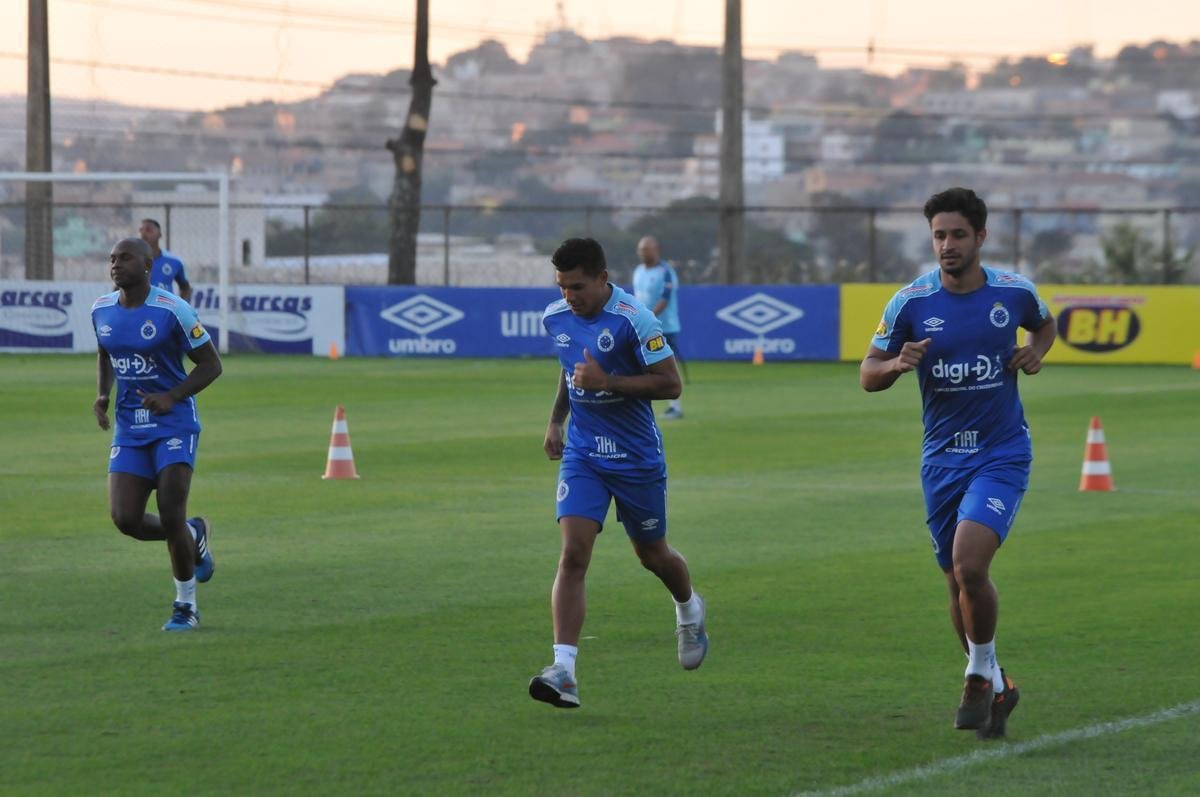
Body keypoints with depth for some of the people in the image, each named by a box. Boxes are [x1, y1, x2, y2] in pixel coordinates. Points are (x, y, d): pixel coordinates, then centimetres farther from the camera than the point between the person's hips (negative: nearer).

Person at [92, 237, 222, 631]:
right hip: (129, 430, 5)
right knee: (125, 519, -8)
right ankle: (193, 535, 23)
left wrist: (172, 397, -20)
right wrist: (102, 395, 4)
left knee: (171, 517, -12)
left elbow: (211, 364, -7)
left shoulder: (172, 310, -13)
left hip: (173, 425, -5)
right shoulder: (101, 310, 3)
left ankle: (186, 606, 8)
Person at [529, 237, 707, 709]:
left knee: (652, 555, 15)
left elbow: (670, 384, -17)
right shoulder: (556, 317, 1)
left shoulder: (633, 320, -18)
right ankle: (563, 670, -22)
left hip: (636, 457, -3)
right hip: (581, 453, 3)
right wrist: (555, 420, 14)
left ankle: (689, 611, 50)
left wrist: (607, 382, -25)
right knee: (573, 555, -14)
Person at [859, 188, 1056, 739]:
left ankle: (980, 675, -1)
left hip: (1002, 454, -2)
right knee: (960, 584, 8)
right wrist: (897, 364, -21)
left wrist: (1036, 351, -2)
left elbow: (1045, 324, 20)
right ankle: (995, 687, 29)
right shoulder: (911, 302, -5)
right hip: (942, 459, 2)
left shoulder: (1014, 292, -3)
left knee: (968, 564, -22)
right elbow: (868, 374, 1)